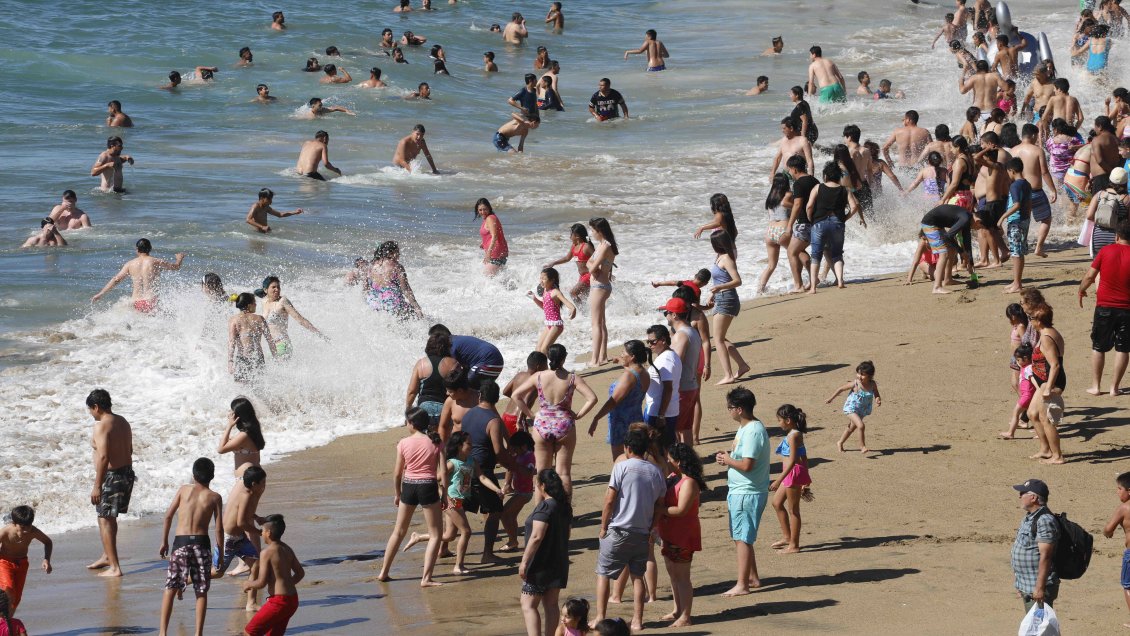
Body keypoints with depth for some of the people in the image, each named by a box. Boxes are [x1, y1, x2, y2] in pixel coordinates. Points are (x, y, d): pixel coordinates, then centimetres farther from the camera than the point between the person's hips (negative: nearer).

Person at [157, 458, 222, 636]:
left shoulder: (184, 490, 8)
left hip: (180, 543, 0)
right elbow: (219, 528, 0)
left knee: (170, 588, 3)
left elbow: (168, 516, 3)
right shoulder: (214, 497, 5)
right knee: (201, 592, 9)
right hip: (201, 543, 0)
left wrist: (164, 541, 12)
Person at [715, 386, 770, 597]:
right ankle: (753, 578, 28)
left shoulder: (753, 431, -22)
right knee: (740, 537, 18)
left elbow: (747, 465, -27)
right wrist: (727, 458, 3)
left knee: (742, 538, -5)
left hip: (747, 493, -10)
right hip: (739, 491, 10)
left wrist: (728, 460, -10)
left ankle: (742, 585, 0)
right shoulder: (745, 428, 11)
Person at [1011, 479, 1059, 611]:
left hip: (1038, 590, -10)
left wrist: (1040, 588, -27)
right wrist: (1019, 585, 23)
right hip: (1026, 588, 10)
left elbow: (1045, 556, -24)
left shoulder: (1045, 521, -19)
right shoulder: (1028, 518, 14)